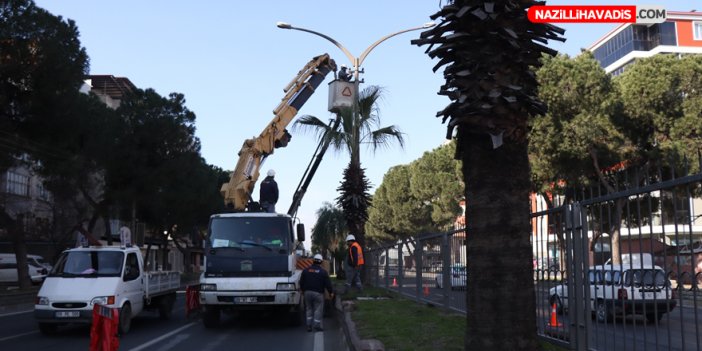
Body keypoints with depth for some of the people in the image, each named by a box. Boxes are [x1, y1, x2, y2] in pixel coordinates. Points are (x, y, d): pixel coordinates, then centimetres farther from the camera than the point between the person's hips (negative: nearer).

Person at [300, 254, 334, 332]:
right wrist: (331, 292, 8)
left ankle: (309, 325, 11)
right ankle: (317, 325, 2)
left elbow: (301, 282, 11)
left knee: (309, 309, 13)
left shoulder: (306, 270, 5)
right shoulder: (323, 272, -5)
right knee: (318, 309, 3)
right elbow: (328, 283, -4)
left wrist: (303, 290, 25)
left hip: (307, 292, 4)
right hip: (318, 293, -4)